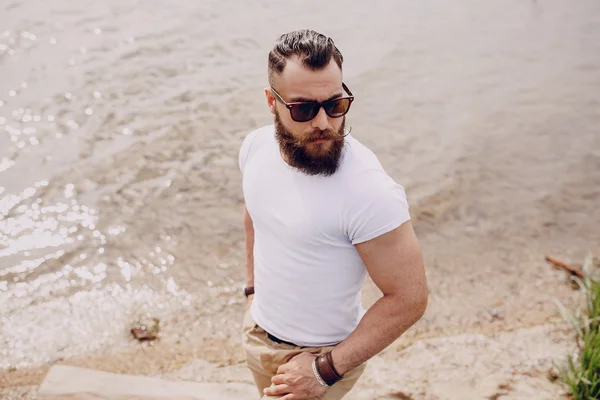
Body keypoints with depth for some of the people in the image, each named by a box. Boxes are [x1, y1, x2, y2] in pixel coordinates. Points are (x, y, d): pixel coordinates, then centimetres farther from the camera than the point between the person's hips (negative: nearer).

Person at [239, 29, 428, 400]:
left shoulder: (369, 190, -31)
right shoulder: (256, 146, -11)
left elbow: (409, 297, -25)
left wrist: (327, 370, -22)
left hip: (317, 354, -6)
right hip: (258, 329, 7)